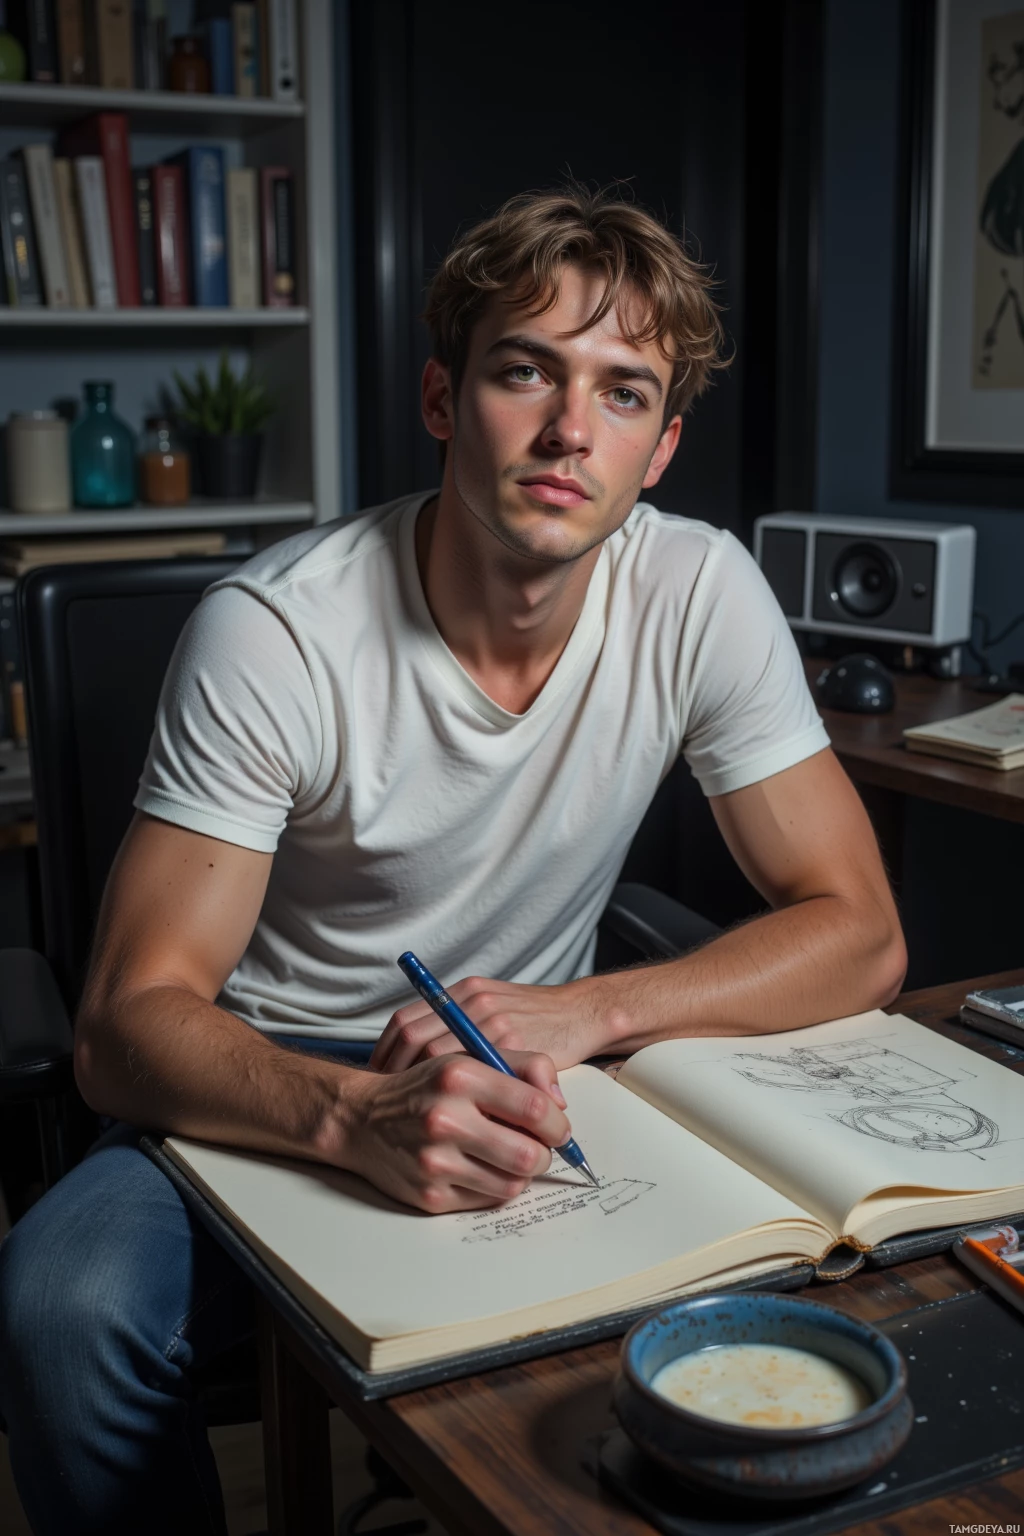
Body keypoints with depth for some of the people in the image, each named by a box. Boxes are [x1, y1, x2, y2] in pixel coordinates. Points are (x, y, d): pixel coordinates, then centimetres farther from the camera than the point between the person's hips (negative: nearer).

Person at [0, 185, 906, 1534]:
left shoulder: (701, 595, -12)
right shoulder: (272, 631, -20)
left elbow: (856, 937, -9)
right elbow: (127, 1022, -21)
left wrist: (577, 1015, -24)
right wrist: (357, 1113, -42)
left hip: (531, 1081, 3)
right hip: (270, 1093, -2)